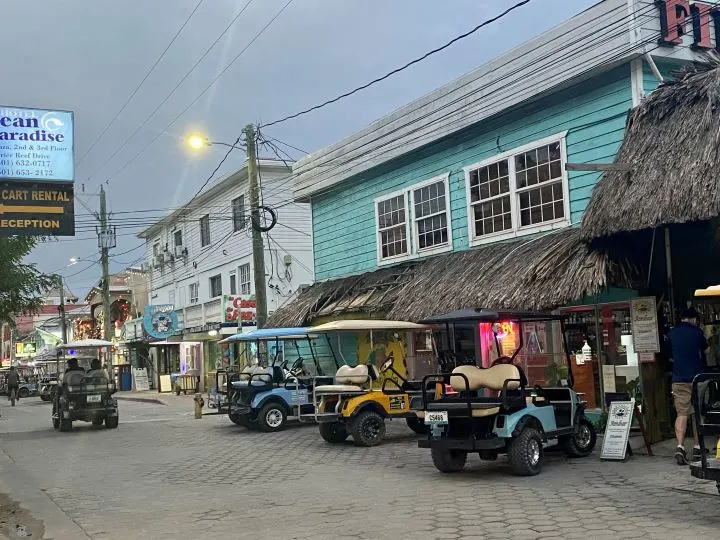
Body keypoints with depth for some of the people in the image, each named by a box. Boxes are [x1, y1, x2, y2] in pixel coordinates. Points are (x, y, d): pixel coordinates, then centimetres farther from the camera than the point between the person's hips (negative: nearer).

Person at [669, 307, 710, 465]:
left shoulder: (672, 333, 5)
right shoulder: (697, 332, -4)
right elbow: (706, 350, 9)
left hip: (679, 379, 2)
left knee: (681, 414, 0)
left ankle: (680, 446, -16)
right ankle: (697, 448, 13)